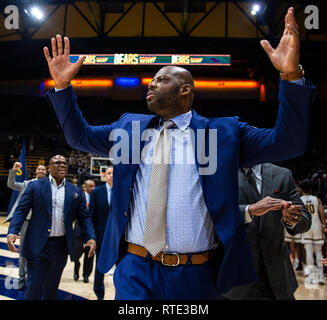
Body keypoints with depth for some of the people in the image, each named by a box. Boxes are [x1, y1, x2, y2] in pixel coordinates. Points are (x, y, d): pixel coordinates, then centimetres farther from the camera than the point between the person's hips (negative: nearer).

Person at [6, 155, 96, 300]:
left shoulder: (76, 191, 6)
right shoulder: (35, 186, 0)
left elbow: (84, 217, 7)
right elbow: (21, 210, -2)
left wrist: (91, 238, -7)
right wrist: (12, 232, -17)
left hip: (61, 246, 3)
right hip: (38, 245, -3)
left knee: (52, 288, 16)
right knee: (33, 288, 0)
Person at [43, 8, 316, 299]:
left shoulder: (222, 132, 0)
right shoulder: (130, 126, 11)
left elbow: (286, 143, -5)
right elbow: (80, 135, 15)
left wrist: (291, 76, -17)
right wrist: (63, 86, 3)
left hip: (197, 275, -1)